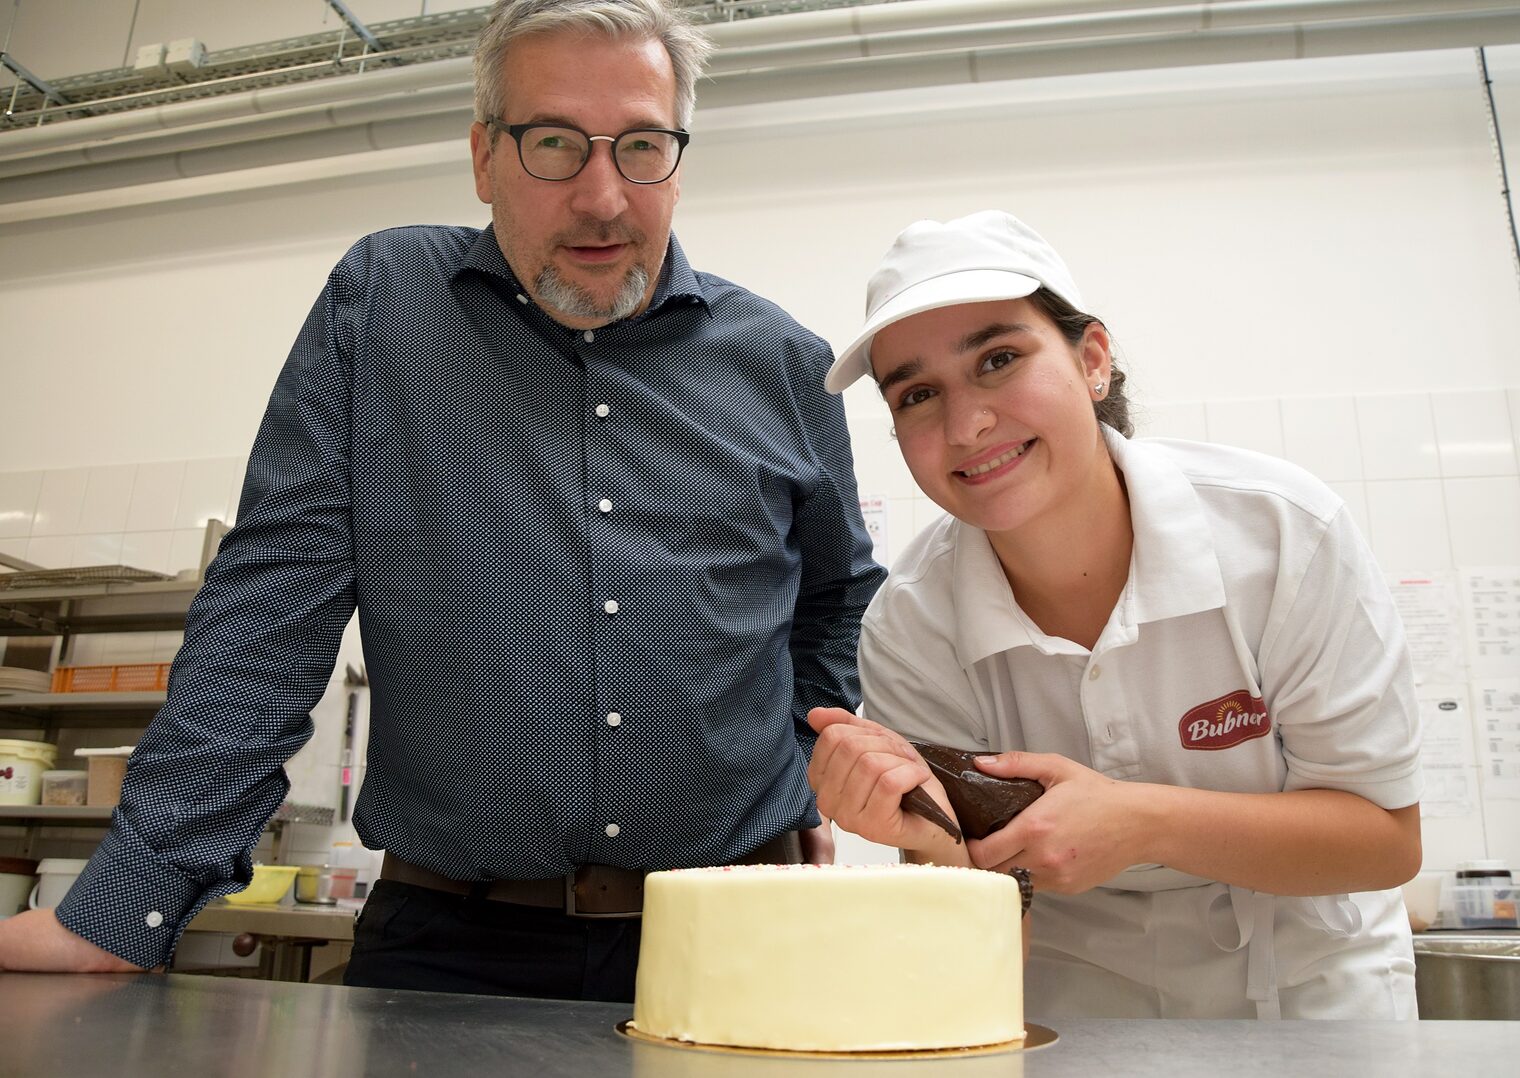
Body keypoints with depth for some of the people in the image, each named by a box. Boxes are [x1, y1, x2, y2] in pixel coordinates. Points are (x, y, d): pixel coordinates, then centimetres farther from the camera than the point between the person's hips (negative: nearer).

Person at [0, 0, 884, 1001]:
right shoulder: (379, 304, 0)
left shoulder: (783, 364, 5)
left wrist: (807, 772, 6)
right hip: (453, 948, -1)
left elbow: (840, 601, 19)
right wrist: (121, 906, -10)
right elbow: (270, 609, -5)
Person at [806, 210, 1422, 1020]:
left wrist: (1141, 821, -27)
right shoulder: (908, 629, -16)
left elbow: (1386, 837, -12)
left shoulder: (1284, 531, -19)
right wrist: (935, 842, -33)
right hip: (1077, 1004, 0)